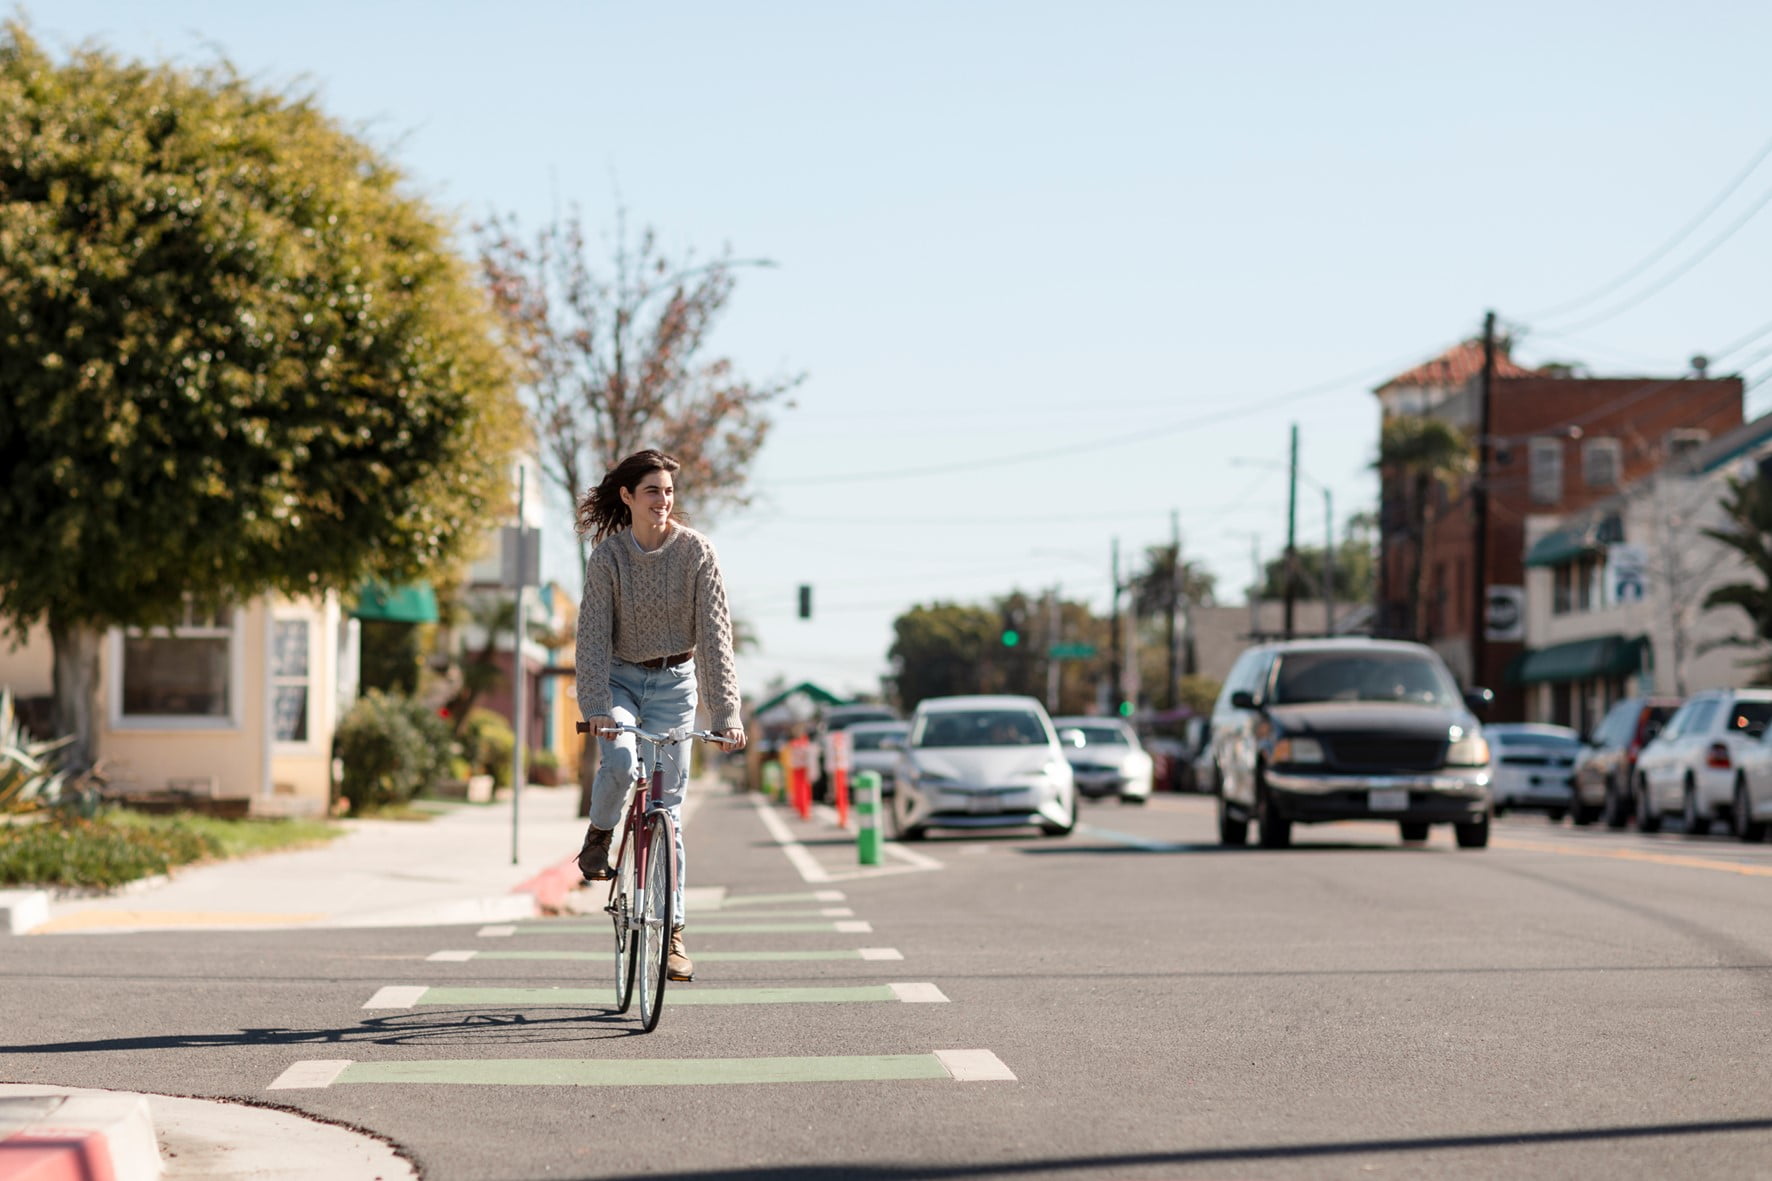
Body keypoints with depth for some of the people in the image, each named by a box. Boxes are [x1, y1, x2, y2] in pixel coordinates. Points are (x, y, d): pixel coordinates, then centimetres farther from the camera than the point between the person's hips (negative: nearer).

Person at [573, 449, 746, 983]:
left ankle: (673, 931, 5)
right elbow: (593, 634, -15)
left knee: (667, 806, -1)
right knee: (620, 760, -30)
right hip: (620, 678, 0)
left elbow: (714, 633, -15)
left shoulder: (695, 550, -12)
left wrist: (725, 712, -21)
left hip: (674, 683, 0)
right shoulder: (608, 555, -12)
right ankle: (598, 837, 1)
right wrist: (596, 707, -27)